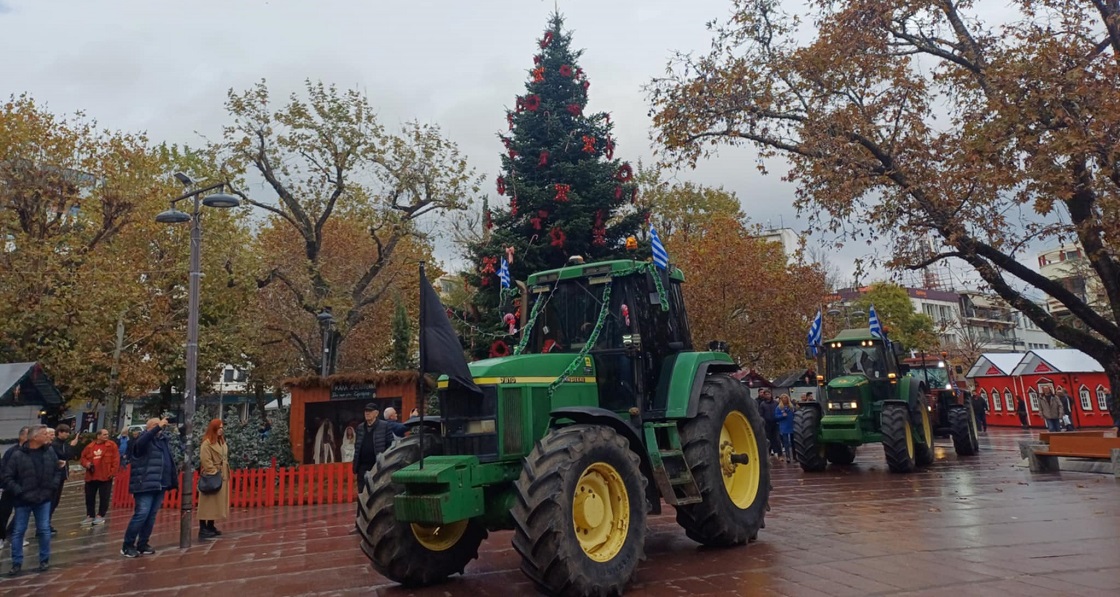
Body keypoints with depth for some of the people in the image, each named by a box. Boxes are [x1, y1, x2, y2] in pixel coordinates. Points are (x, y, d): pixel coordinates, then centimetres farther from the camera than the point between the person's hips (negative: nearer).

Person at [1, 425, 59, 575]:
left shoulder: (50, 451, 0)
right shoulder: (18, 455, -12)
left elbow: (58, 470, 11)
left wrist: (53, 486, 0)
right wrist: (18, 491, -14)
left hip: (44, 499, 2)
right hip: (24, 501, -2)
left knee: (44, 530, 7)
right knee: (18, 532, 7)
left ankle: (45, 560, 20)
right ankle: (17, 563, 20)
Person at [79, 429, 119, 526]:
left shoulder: (111, 445, -3)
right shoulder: (90, 446, 6)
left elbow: (116, 459, -6)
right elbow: (83, 457, 16)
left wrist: (112, 472, -12)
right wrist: (86, 463, -5)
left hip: (105, 477, -4)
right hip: (91, 476, 4)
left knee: (104, 497, 1)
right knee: (89, 497, 11)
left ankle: (100, 516, 12)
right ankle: (90, 516, 23)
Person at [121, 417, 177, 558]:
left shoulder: (163, 440, 15)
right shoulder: (143, 438, -3)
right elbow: (140, 443, -29)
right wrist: (158, 427, -31)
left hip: (160, 484, 7)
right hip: (145, 484, -7)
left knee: (151, 516, 10)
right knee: (141, 514, -10)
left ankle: (142, 544, 19)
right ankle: (127, 546, 1)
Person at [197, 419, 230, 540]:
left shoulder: (222, 441, 15)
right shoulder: (206, 443, -13)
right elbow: (206, 461, -19)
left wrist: (226, 472, 12)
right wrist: (214, 473, -19)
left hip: (222, 476, 9)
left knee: (216, 503, 12)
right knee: (208, 503, -6)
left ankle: (210, 527, 19)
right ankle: (203, 529, -3)